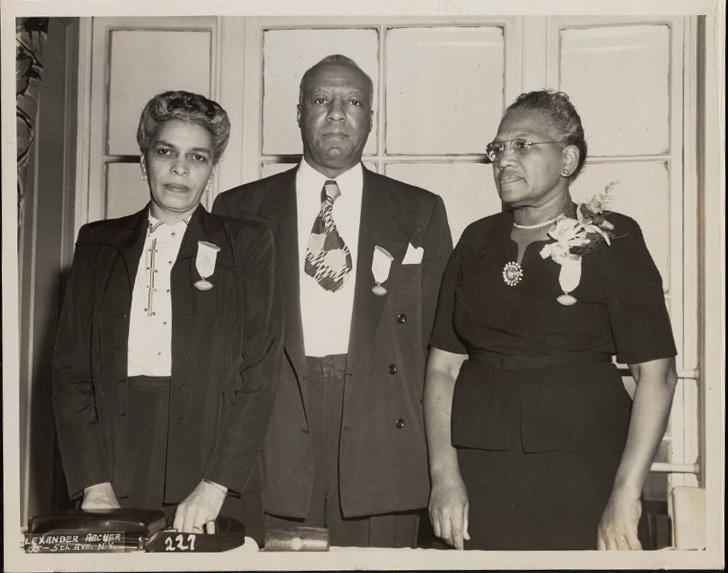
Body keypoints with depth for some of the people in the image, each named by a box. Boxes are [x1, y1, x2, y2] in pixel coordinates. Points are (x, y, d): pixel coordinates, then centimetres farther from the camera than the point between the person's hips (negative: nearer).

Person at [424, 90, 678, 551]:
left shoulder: (613, 240, -3)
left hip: (581, 477, -3)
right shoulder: (477, 242, 8)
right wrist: (444, 474, -6)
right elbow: (444, 365, 4)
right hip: (480, 474, 3)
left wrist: (626, 495, -15)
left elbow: (656, 373, -9)